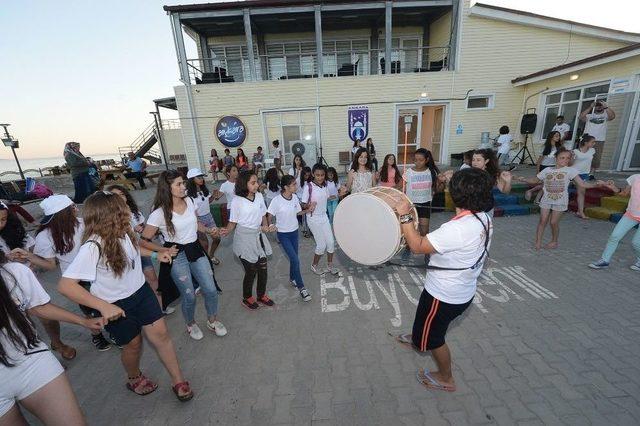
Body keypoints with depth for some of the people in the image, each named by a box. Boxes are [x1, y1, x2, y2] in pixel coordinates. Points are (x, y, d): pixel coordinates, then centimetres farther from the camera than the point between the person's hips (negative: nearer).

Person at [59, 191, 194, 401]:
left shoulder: (124, 232, -10)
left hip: (141, 291, 5)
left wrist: (155, 254, 4)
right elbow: (66, 285, -30)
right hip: (117, 306, -5)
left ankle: (178, 380, 22)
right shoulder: (92, 247, -29)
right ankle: (134, 379, 48)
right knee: (133, 344, 15)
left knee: (160, 333, 5)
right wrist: (104, 307, -36)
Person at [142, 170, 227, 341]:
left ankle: (212, 320, 33)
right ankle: (191, 324, 38)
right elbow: (144, 241, -9)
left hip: (196, 250, 5)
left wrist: (208, 230, -1)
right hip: (177, 256, -4)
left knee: (211, 290, 5)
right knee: (189, 296, 6)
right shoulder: (159, 213, -16)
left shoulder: (189, 201, -1)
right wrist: (163, 250, -17)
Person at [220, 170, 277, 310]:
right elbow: (233, 222, -9)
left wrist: (266, 226, -9)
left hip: (258, 235, 5)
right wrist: (227, 231, -28)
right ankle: (247, 298, 33)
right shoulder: (237, 200, -14)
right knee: (251, 270, 6)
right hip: (244, 237, -5)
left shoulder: (259, 196, -3)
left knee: (263, 268, 12)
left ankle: (261, 295, 37)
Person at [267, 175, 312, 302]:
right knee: (295, 260, -9)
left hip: (294, 231, 5)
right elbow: (269, 216, -11)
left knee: (293, 258, 16)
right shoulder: (276, 200, -21)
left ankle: (292, 278, 41)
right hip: (283, 234, -5)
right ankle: (301, 287, 7)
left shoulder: (295, 197, -5)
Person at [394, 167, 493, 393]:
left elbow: (417, 246, -32)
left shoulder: (457, 229, -37)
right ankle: (418, 338, 62)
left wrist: (405, 216, -26)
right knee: (429, 322, 34)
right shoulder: (484, 218, -7)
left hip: (445, 295, -8)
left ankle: (445, 379, 42)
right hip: (463, 290, 9)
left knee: (433, 336, 19)